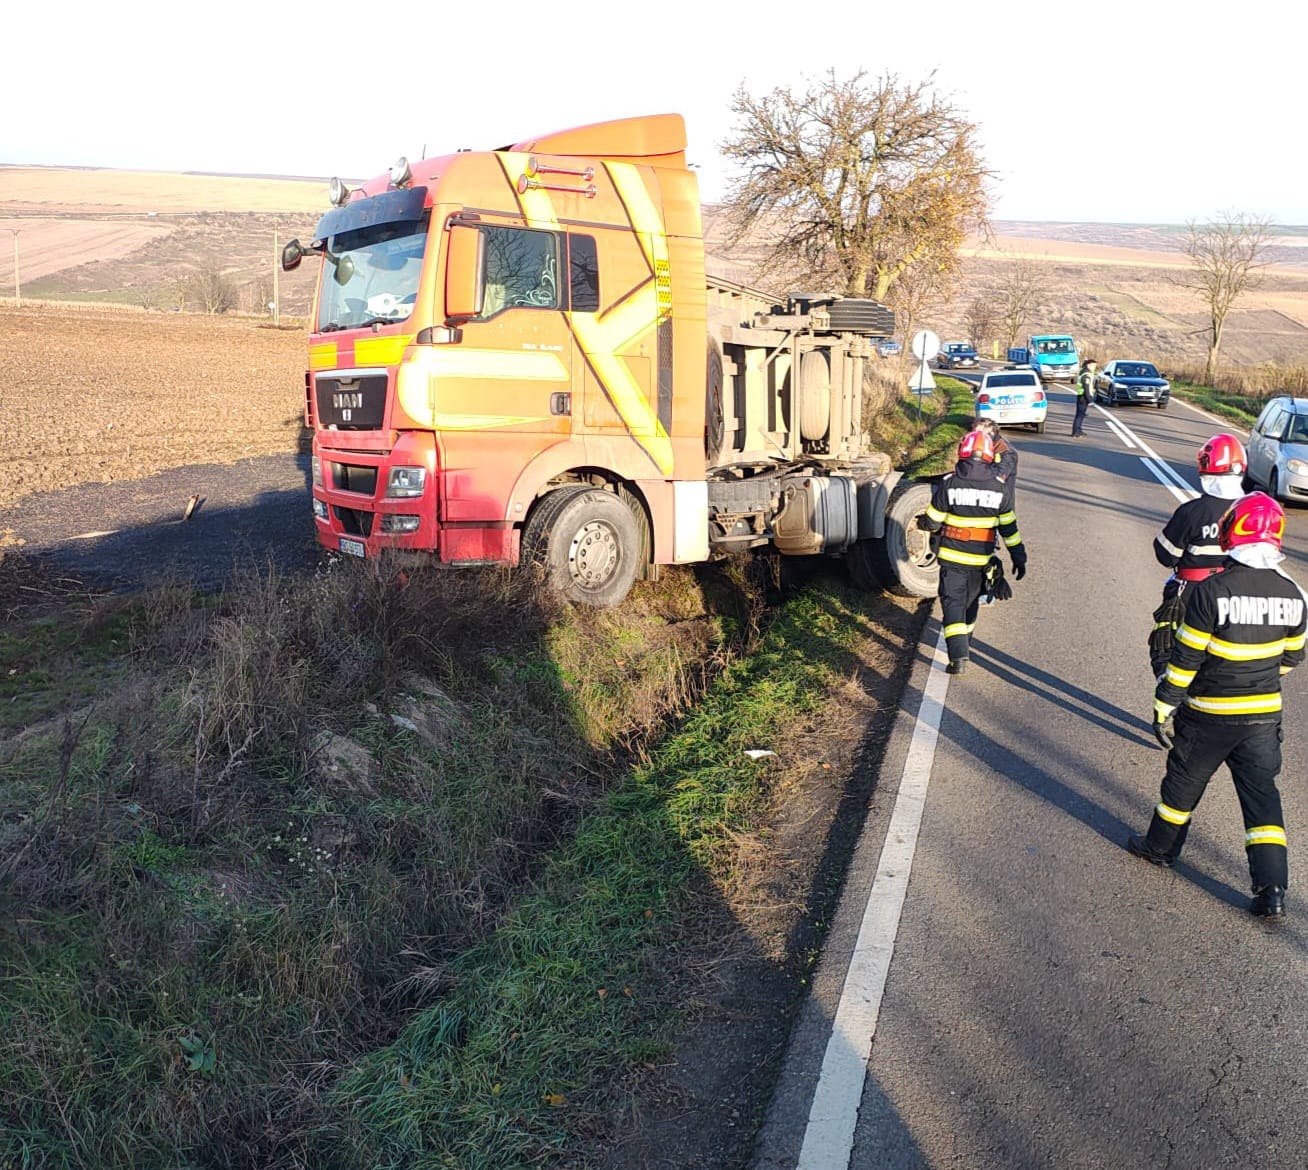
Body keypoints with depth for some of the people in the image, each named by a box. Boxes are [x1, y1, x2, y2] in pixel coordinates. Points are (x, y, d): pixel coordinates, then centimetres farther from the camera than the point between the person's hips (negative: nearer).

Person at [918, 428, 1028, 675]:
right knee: (971, 600, 22)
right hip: (981, 559, 3)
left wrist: (923, 523, 19)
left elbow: (932, 521, -4)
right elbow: (1009, 527, 1)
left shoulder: (949, 483, -11)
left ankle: (958, 656, -15)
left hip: (952, 556, -3)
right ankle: (964, 643, 41)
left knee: (953, 601, -1)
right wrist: (1019, 557, 9)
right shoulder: (1000, 488, -4)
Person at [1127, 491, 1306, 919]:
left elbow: (1186, 658, -16)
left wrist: (1165, 706, -6)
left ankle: (1161, 847, 34)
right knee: (1261, 791, 9)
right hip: (1264, 714, 4)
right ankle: (1272, 889, 6)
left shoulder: (1210, 591, -19)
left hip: (1210, 715, -4)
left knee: (1184, 781, 15)